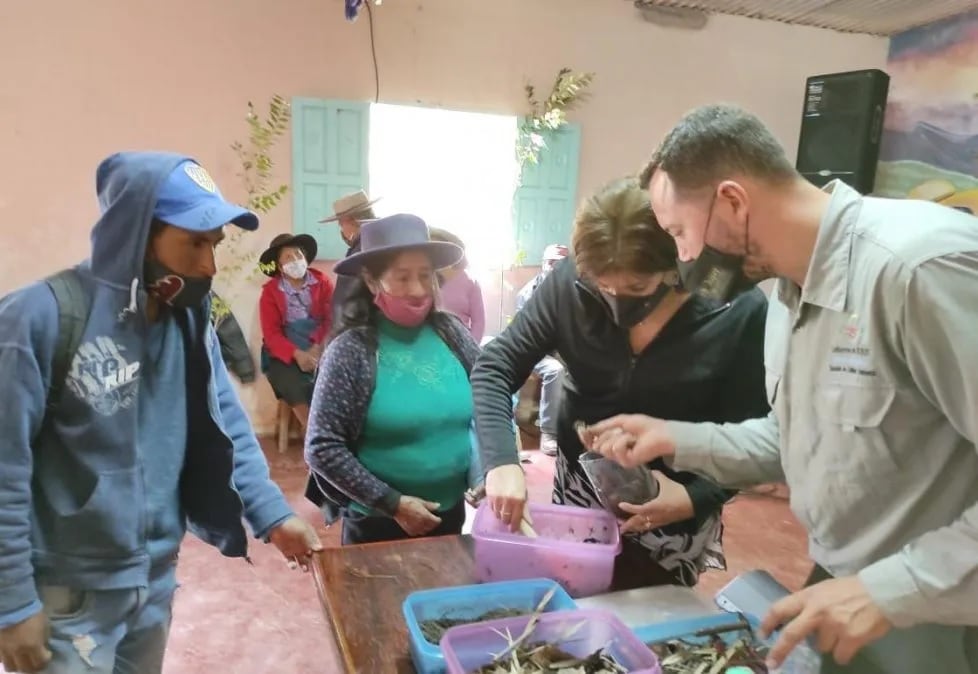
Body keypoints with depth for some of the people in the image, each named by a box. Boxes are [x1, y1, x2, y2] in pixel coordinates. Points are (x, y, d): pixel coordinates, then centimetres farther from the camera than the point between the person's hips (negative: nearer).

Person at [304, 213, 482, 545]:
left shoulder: (451, 332, -4)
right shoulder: (351, 350, -16)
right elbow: (321, 448, -15)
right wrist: (392, 503, -16)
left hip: (451, 516, 4)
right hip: (378, 526, -4)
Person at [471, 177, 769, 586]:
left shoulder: (740, 315, -21)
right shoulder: (570, 283, -19)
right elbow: (494, 366, -15)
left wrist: (697, 498, -28)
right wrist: (502, 460, -28)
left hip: (675, 515, -1)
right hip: (580, 492, 2)